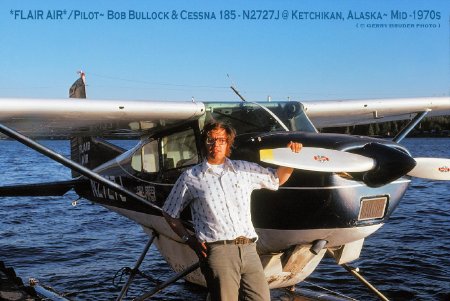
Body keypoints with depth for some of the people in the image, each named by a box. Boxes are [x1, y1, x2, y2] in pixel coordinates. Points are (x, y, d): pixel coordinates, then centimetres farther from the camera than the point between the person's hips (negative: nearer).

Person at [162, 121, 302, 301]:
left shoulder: (243, 169, 17)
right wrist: (189, 239, 7)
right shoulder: (190, 178, 9)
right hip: (217, 251, -3)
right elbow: (169, 212, 17)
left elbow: (277, 178, 28)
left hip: (249, 249, 3)